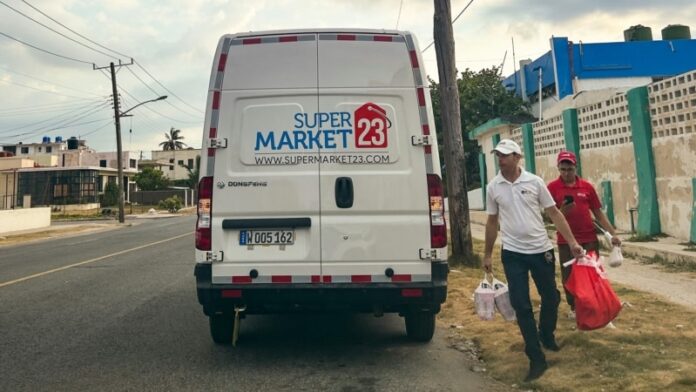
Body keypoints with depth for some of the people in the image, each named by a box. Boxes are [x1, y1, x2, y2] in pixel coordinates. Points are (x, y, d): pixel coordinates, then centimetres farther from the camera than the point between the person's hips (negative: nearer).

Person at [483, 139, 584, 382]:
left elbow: (554, 213, -1)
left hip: (541, 250, 0)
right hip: (513, 254, 0)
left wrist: (572, 242, -7)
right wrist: (487, 255, 9)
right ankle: (536, 359, 10)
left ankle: (546, 336, 43)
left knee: (551, 297, 14)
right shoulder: (493, 187, -1)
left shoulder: (534, 182, -5)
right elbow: (492, 222, 7)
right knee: (521, 306, -1)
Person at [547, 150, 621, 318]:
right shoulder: (552, 187, -3)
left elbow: (598, 213, 7)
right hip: (566, 240, -2)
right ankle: (573, 307, 22)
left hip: (589, 239, 2)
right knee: (569, 275, 5)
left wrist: (613, 234, 1)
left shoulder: (587, 186, 3)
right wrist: (562, 211, -25)